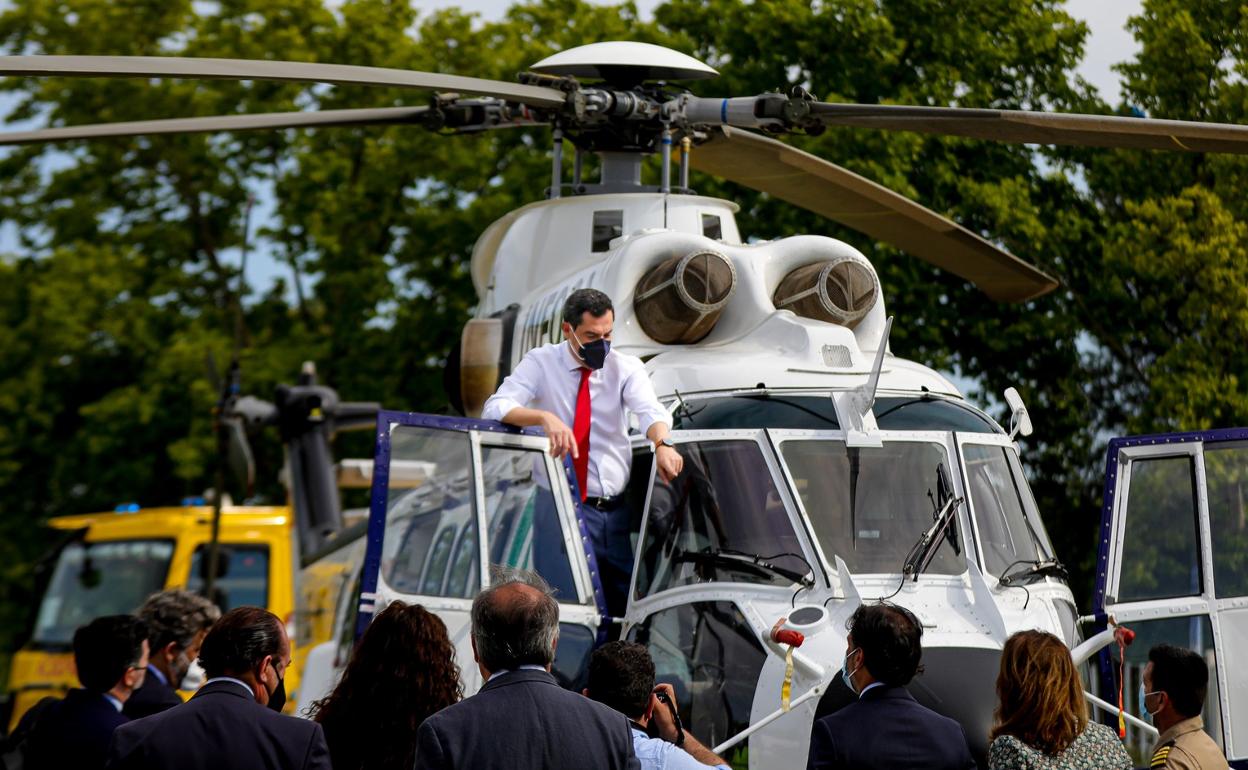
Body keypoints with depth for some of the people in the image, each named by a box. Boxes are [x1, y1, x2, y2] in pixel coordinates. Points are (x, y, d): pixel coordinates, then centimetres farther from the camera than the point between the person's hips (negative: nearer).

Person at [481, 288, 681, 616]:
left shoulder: (626, 367, 5)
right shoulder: (541, 363, 1)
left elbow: (650, 410, -14)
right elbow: (495, 409, -13)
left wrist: (662, 444, -38)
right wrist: (544, 417, -32)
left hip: (616, 511, 2)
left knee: (625, 608, 0)